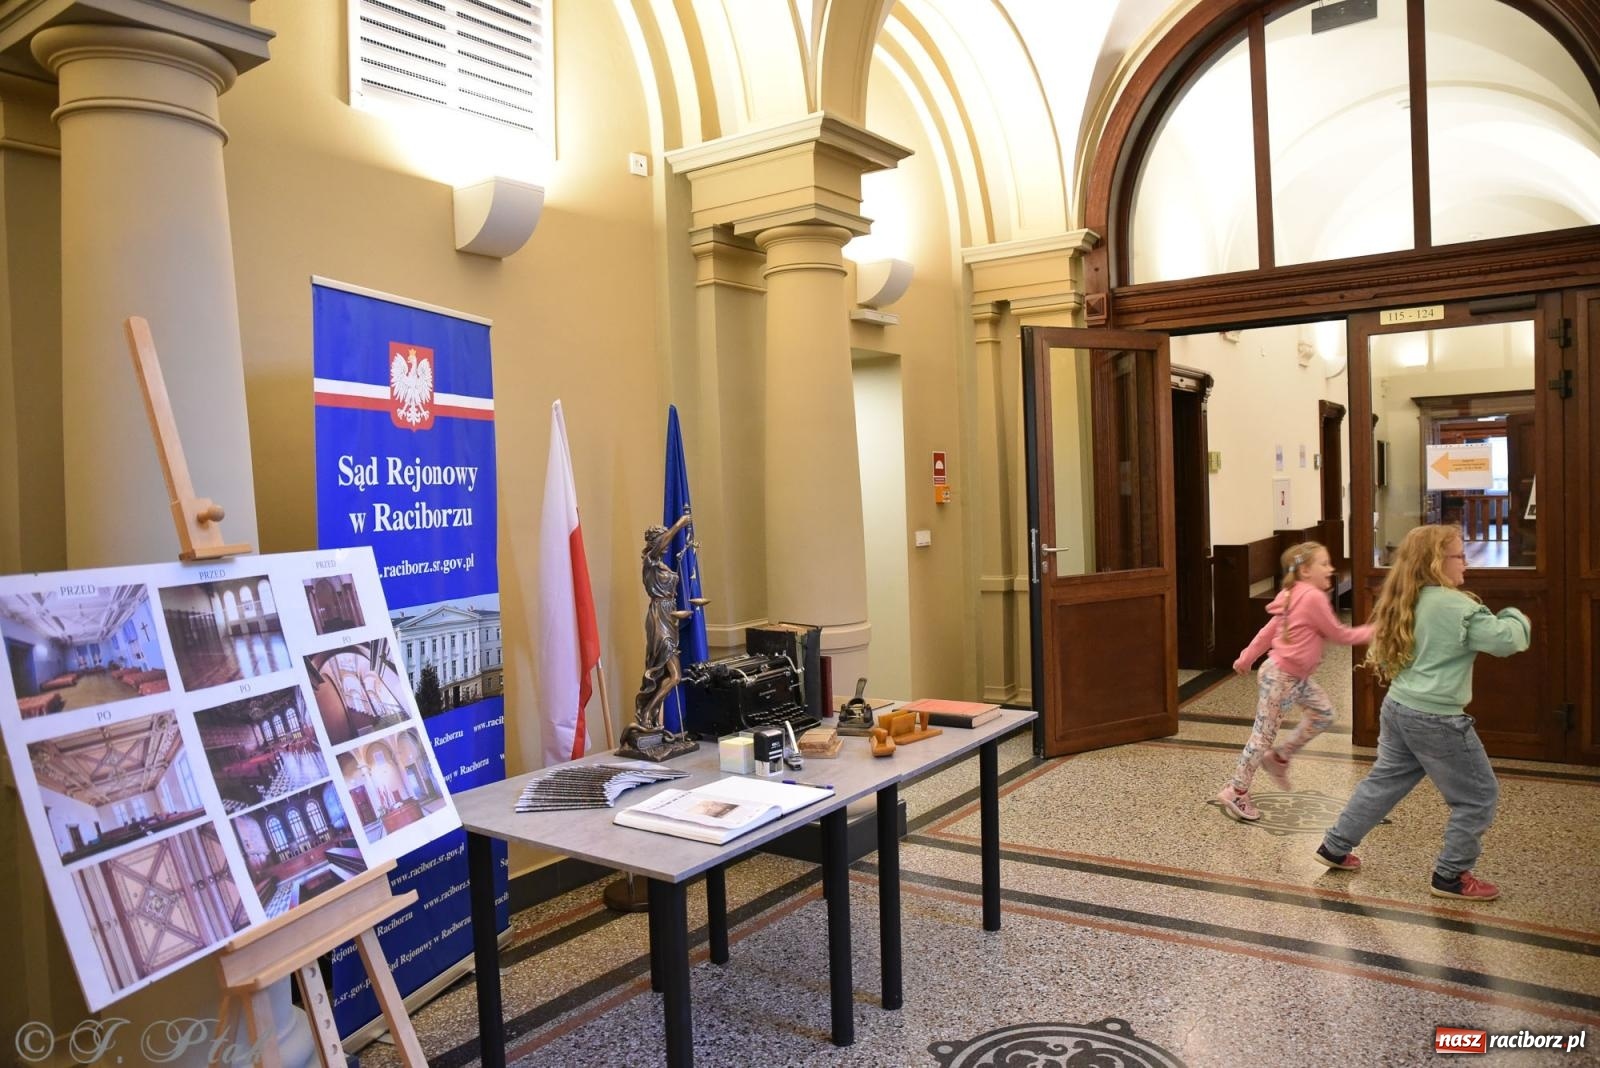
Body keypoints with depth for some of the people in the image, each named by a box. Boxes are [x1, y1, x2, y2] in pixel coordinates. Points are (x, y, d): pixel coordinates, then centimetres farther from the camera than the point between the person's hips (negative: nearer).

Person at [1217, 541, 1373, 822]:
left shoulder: (1296, 596, 8)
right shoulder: (1313, 597, -21)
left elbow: (1269, 630, 14)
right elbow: (1339, 635, -12)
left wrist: (1247, 658, 18)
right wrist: (1373, 631, -1)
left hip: (1296, 676, 10)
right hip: (1280, 677, -10)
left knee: (1323, 714, 14)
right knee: (1263, 736, -2)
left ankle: (1279, 757, 23)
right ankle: (1235, 792, 8)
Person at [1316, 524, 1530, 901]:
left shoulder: (1405, 603, 6)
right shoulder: (1457, 607, -19)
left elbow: (1382, 650, 16)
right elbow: (1505, 640, -17)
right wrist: (1515, 617, 1)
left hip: (1398, 708, 8)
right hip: (1436, 719, -8)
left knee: (1383, 782, 22)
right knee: (1479, 796, 9)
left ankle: (1335, 846, 28)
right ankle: (1451, 876, 17)